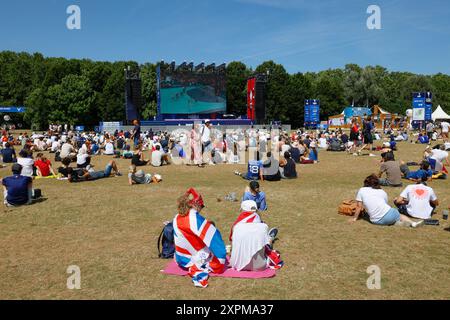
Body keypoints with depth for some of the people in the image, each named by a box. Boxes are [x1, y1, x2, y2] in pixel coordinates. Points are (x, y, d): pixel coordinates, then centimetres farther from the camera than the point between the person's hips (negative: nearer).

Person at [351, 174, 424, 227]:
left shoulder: (361, 190, 12)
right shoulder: (382, 191, 18)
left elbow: (359, 207, 11)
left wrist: (354, 218, 22)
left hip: (377, 221, -1)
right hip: (389, 214, 1)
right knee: (400, 215, 30)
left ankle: (398, 223, -5)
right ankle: (412, 223, 3)